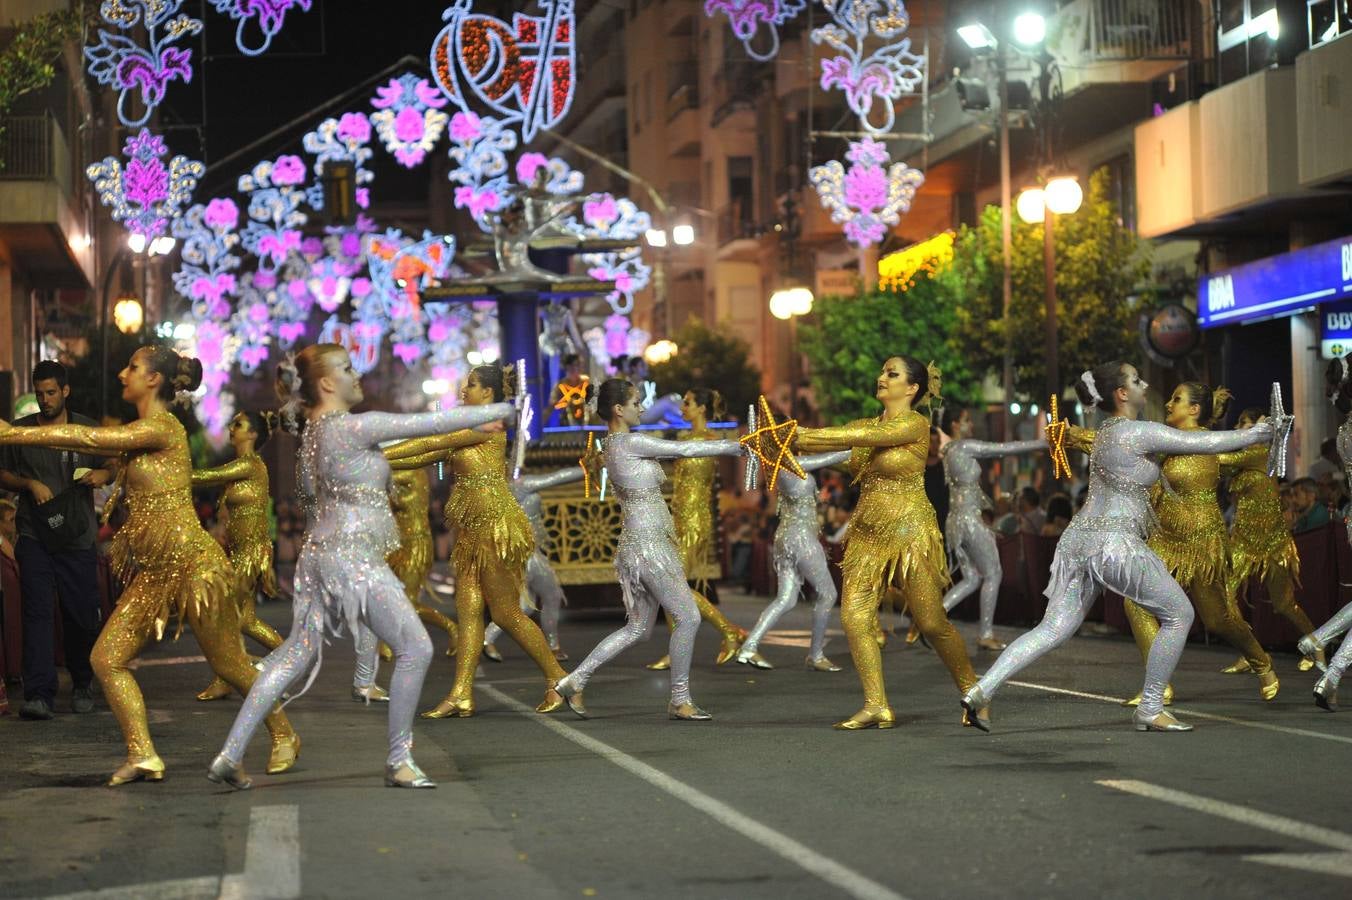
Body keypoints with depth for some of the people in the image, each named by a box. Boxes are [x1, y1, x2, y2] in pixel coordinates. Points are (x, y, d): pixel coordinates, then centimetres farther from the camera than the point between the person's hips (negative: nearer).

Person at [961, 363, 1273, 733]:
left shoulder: (1106, 432, 18)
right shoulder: (1137, 432, -9)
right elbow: (1207, 443, -6)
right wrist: (1258, 433, 8)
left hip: (1079, 538, 9)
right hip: (1114, 543, -9)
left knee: (1054, 628, 6)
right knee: (1179, 614, 7)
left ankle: (981, 690, -7)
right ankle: (1150, 710, 9)